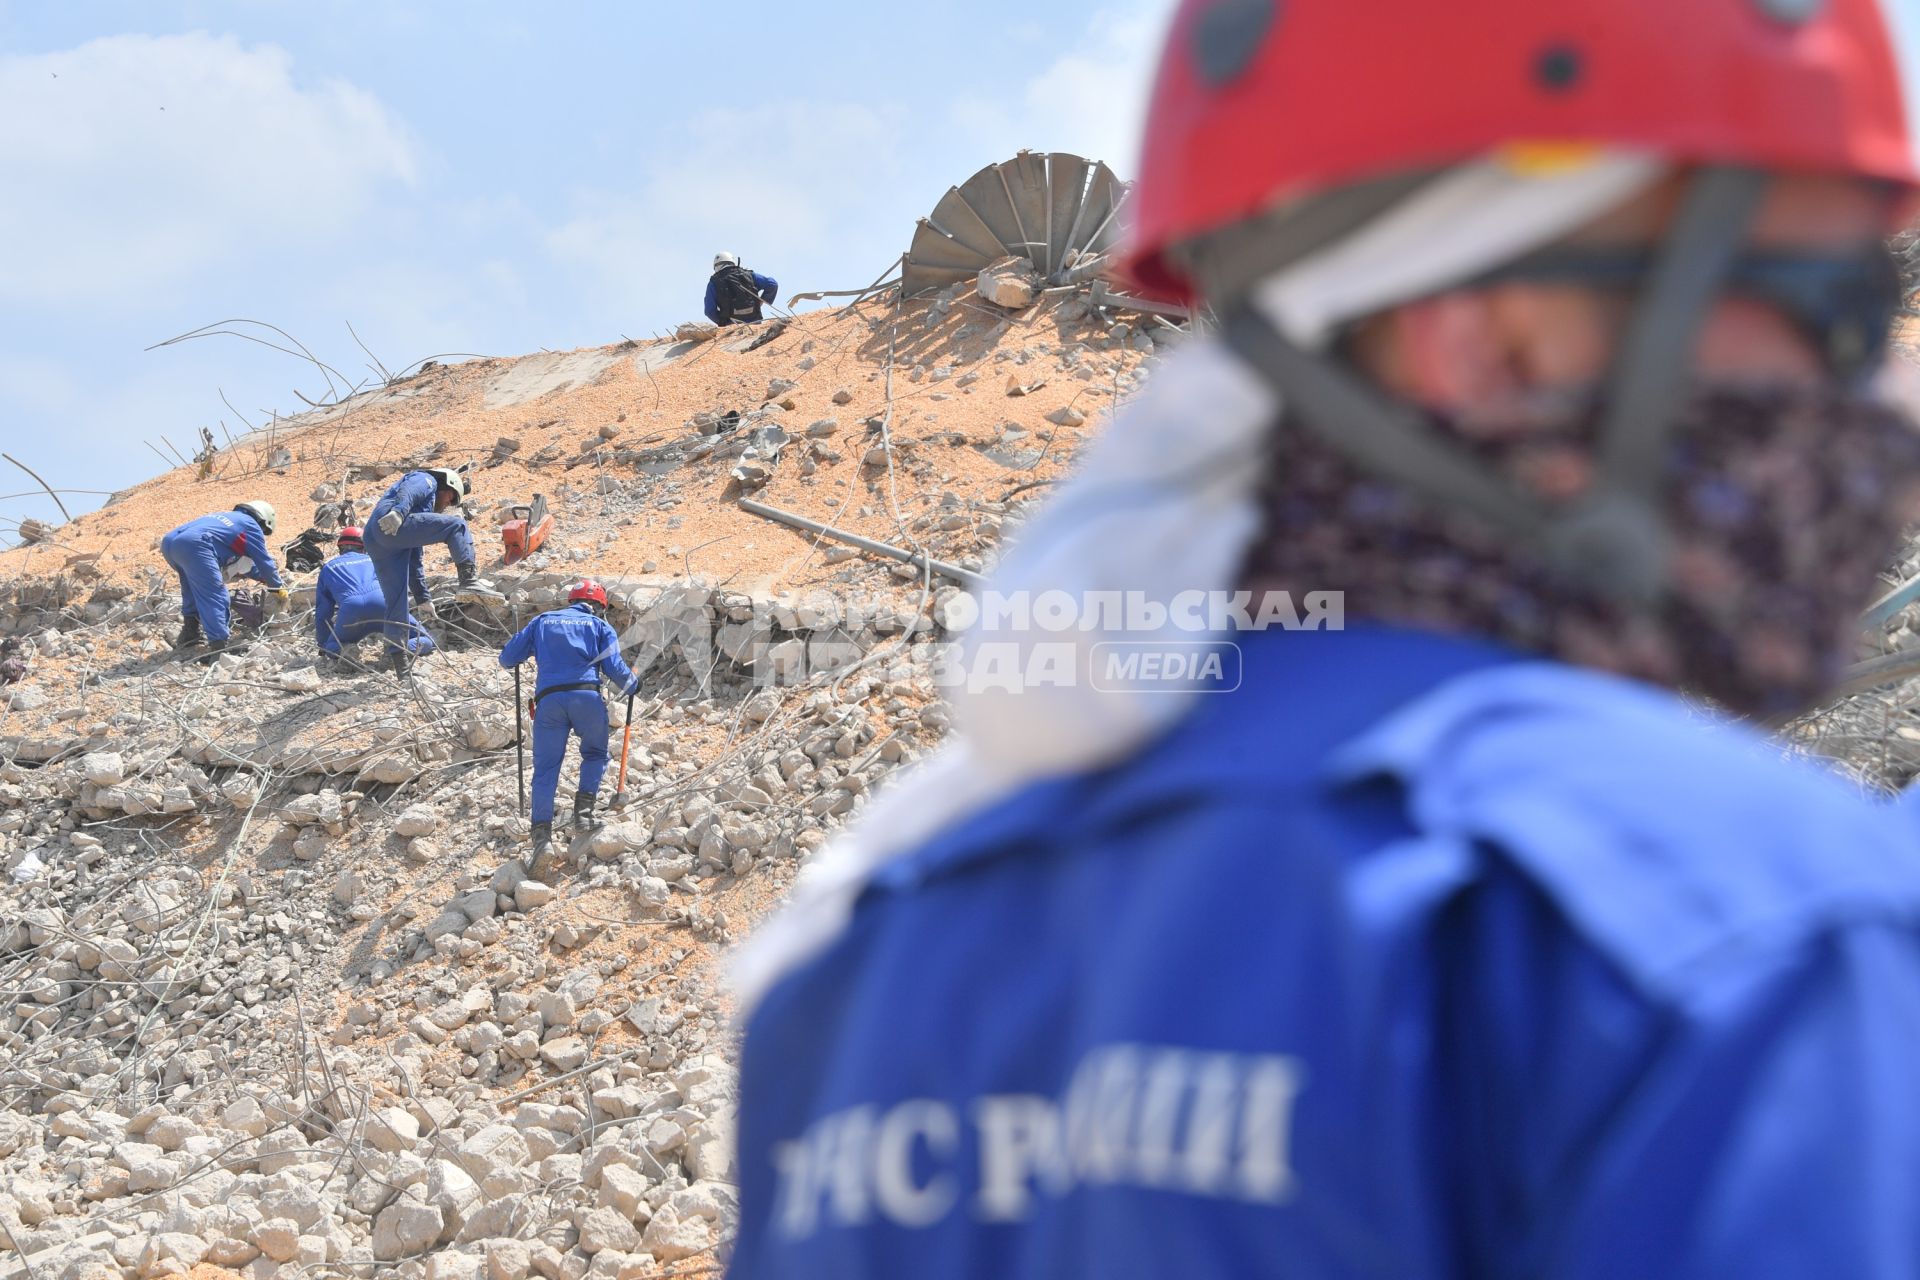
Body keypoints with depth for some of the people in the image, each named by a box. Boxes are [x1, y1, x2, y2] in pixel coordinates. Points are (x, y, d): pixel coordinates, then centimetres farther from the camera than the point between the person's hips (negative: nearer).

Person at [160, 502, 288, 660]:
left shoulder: (227, 517, 42)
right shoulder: (251, 525, 20)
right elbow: (264, 560, 23)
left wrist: (263, 576, 63)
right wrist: (278, 587, 38)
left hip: (169, 541, 9)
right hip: (195, 545, -9)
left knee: (194, 587, 33)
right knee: (215, 598, -10)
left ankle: (190, 632, 35)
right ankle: (218, 649, -23)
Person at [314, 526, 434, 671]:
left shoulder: (328, 568, 31)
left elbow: (322, 613, 30)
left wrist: (324, 649, 40)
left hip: (351, 609, 0)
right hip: (383, 604, 0)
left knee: (332, 648, 26)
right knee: (425, 642, 14)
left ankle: (342, 652, -10)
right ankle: (406, 648, -21)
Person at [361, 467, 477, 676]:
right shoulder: (426, 480, 19)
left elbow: (414, 559, 44)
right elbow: (408, 492, -8)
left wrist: (422, 597, 43)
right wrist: (398, 511, -28)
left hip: (374, 541, 9)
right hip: (391, 526, -9)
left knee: (396, 601, 8)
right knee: (457, 525, -6)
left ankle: (400, 660, 6)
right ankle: (468, 574, -18)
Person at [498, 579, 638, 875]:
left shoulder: (542, 621, 25)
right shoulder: (599, 626, 19)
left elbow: (507, 658, 24)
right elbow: (614, 668, 6)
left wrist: (512, 661, 48)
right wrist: (632, 685, 26)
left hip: (548, 699, 1)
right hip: (587, 696, -1)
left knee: (545, 769, 1)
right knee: (595, 754, 24)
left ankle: (542, 835, -16)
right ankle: (584, 808, 3)